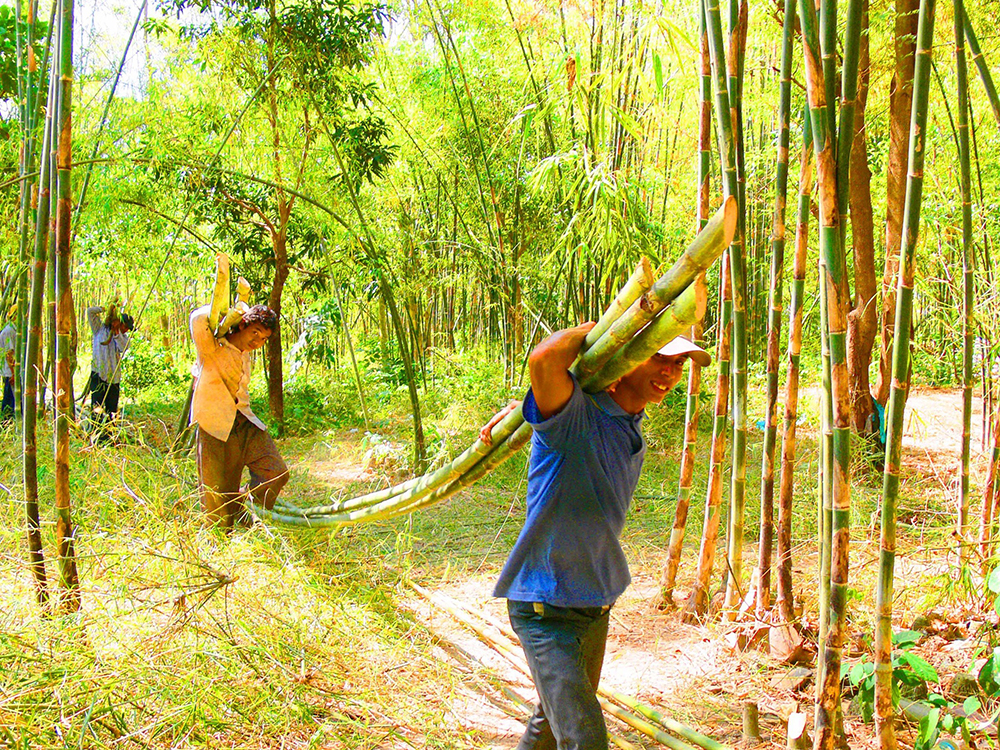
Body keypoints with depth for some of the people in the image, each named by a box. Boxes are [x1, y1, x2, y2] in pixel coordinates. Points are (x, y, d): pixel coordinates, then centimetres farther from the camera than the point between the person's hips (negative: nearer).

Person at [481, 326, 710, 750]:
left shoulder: (632, 426, 5)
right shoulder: (576, 415, -22)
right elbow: (546, 360, -46)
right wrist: (595, 328, -25)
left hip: (597, 602, 9)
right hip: (546, 606, -9)